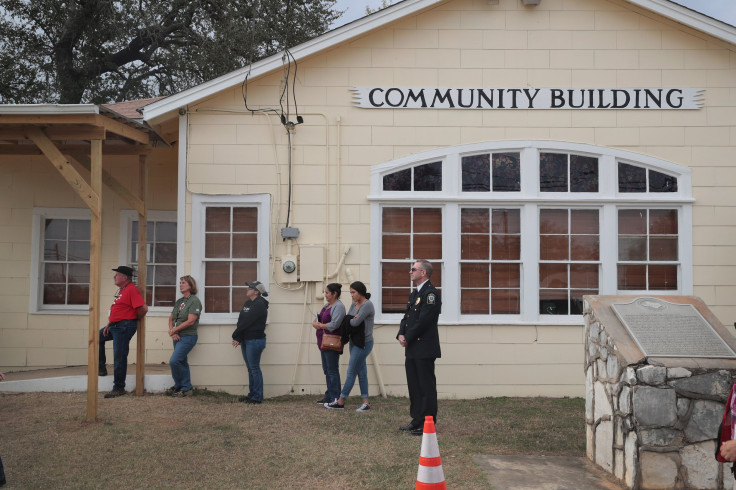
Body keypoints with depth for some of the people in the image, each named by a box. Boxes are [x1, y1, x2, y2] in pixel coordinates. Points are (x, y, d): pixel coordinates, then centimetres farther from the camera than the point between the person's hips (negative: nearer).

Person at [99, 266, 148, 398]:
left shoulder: (131, 290, -18)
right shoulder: (121, 290, 16)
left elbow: (144, 308, -25)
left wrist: (136, 318, -7)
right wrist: (109, 324, 15)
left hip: (124, 327, -11)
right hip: (115, 326, 11)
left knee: (119, 357, -7)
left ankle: (119, 388, 0)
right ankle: (101, 367, 30)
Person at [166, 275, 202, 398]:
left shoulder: (194, 301, -11)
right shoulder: (179, 301, 14)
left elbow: (190, 321, -18)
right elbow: (171, 318, 15)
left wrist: (173, 330, -12)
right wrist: (172, 332, -4)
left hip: (188, 337, -8)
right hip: (177, 337, 8)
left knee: (174, 361, -14)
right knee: (182, 362, 12)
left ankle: (179, 386, 1)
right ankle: (186, 388, 20)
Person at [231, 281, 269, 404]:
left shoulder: (259, 305, -15)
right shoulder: (248, 303, 14)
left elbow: (246, 322, -17)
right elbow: (240, 320, 7)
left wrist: (235, 336, -10)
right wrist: (238, 338, -5)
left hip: (255, 340, -9)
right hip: (246, 340, 9)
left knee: (254, 368, -5)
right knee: (250, 368, 13)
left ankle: (257, 397, -1)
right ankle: (252, 394, 19)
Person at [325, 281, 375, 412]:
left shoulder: (367, 305, -14)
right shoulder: (353, 305, 13)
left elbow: (356, 322, -20)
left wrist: (349, 320, 1)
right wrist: (353, 319, -14)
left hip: (363, 343, -9)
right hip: (354, 341, 9)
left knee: (351, 372, -3)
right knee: (361, 372, 9)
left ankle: (341, 401, 3)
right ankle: (366, 402, 12)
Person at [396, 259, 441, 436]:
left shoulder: (431, 293, -12)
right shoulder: (414, 294, 19)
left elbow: (423, 320, -19)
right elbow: (406, 318, 18)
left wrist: (408, 338, -12)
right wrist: (401, 335, 0)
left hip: (425, 349, -10)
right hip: (412, 349, 10)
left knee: (426, 387, -4)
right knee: (414, 386, 14)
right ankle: (417, 420, 22)